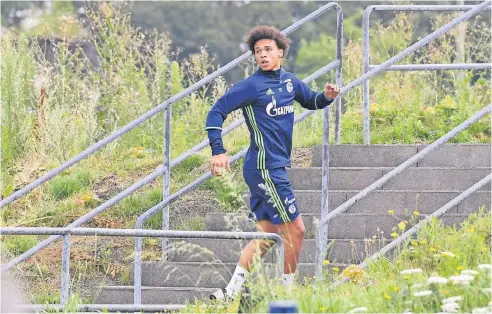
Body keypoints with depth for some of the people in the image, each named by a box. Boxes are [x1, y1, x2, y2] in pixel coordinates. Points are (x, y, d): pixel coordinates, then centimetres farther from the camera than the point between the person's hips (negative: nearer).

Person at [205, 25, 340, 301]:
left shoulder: (289, 81, 10)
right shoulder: (252, 86, -11)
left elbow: (311, 101, 27)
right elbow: (217, 113, -11)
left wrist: (327, 97, 3)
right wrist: (218, 151, -21)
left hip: (277, 168, 8)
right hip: (265, 168, -8)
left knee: (266, 235, 10)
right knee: (295, 229, -5)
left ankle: (231, 293, 11)